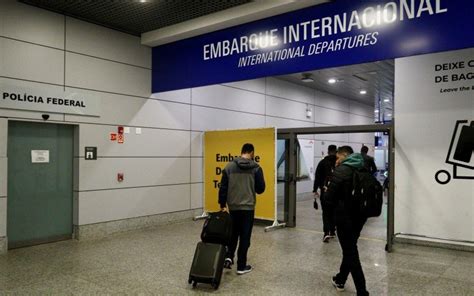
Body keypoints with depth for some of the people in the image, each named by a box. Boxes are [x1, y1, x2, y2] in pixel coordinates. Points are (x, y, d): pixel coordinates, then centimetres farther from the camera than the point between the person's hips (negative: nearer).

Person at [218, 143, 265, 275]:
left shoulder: (229, 166, 0)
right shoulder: (256, 168, -7)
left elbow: (223, 188, -1)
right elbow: (261, 189, -5)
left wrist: (222, 205, 6)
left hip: (233, 206, 3)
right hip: (248, 207, -3)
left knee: (233, 233, 22)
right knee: (245, 237, 6)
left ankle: (229, 257, 7)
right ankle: (241, 266, 12)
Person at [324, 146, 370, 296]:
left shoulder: (341, 170, -15)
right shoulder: (363, 169, 8)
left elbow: (329, 196, -17)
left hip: (345, 216, -8)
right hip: (360, 215, 8)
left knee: (350, 252, 1)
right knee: (350, 249, 21)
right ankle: (340, 280, 36)